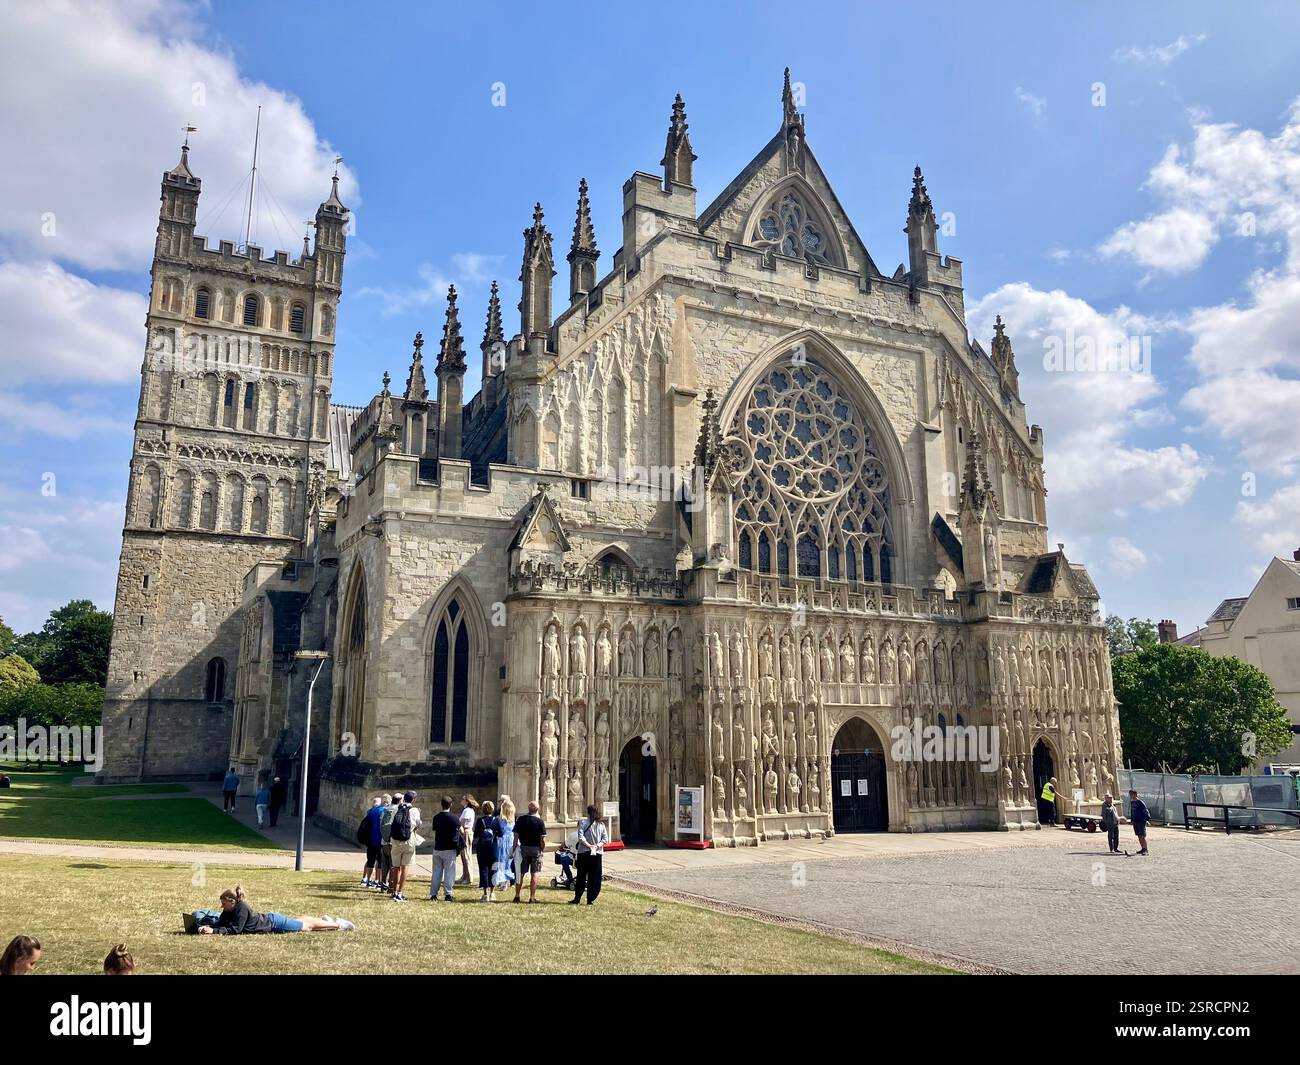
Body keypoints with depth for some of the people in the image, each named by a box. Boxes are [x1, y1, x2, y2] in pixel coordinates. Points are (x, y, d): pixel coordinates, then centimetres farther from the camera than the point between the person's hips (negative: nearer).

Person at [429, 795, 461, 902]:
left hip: (437, 848, 4)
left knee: (436, 872, 11)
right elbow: (461, 831, 5)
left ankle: (433, 894, 12)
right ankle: (448, 894, 0)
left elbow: (435, 832, 8)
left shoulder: (436, 817, 1)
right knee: (449, 872, 2)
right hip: (450, 849, -4)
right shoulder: (454, 818, -9)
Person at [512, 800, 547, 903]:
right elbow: (543, 839, -10)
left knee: (520, 873, 11)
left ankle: (517, 896, 15)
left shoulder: (521, 820, -2)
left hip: (523, 848, 2)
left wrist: (515, 848, 5)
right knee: (534, 874, 4)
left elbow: (516, 836, -3)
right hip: (536, 849, -2)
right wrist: (542, 849, 4)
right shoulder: (540, 821, -8)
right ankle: (532, 897, 4)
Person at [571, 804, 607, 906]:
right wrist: (597, 845, -7)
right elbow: (606, 839, 0)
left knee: (581, 877, 7)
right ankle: (590, 900, 7)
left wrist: (588, 845, -13)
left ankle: (577, 899, 13)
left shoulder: (582, 822, -4)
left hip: (584, 852, -2)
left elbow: (580, 837, -15)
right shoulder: (601, 824, 5)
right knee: (595, 877, 7)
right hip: (597, 853, 2)